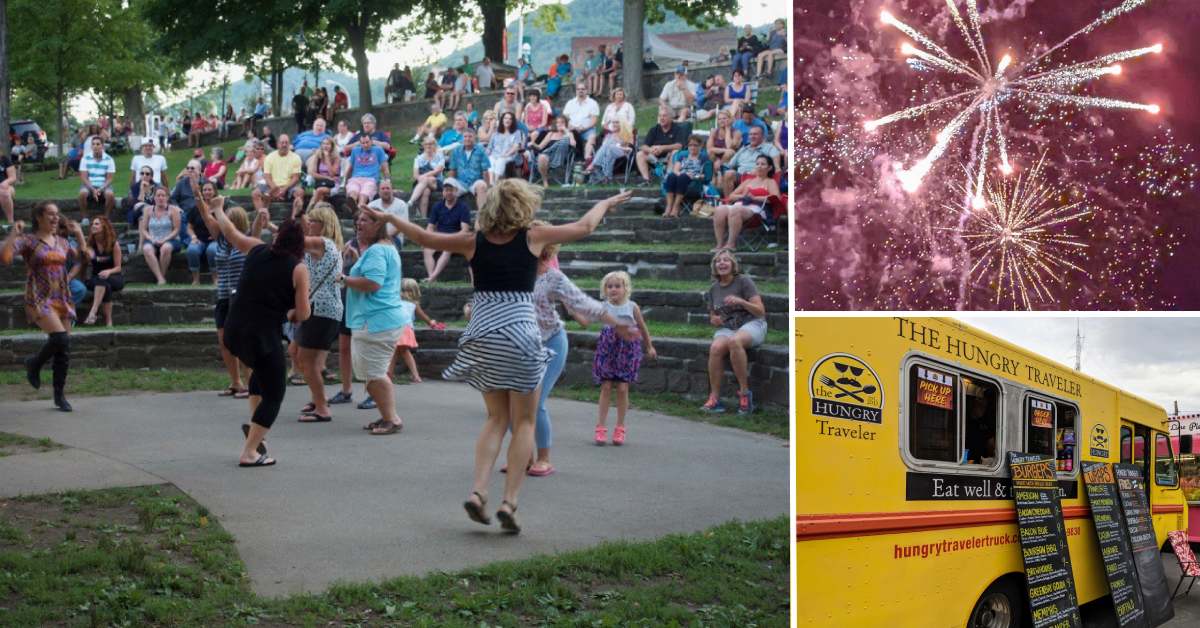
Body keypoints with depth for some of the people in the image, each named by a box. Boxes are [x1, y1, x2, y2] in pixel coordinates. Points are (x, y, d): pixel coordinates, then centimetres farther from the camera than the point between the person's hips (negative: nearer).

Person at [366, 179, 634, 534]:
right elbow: (584, 227, 14)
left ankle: (478, 491, 0)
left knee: (496, 418, 16)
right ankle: (509, 502, -1)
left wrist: (391, 219, 32)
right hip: (520, 335, -3)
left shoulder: (474, 242, 5)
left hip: (482, 337, 4)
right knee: (524, 422, 8)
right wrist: (605, 204, 33)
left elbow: (426, 239, 17)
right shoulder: (533, 237, 0)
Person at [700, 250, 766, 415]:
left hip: (751, 324, -4)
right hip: (726, 328, 4)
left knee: (734, 341, -39)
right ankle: (714, 398, -29)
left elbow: (760, 311, -8)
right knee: (715, 348, -31)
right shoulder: (713, 289, 12)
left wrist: (741, 301, -24)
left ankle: (744, 392, -30)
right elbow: (713, 316, 24)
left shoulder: (744, 281, -4)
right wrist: (714, 319, 0)